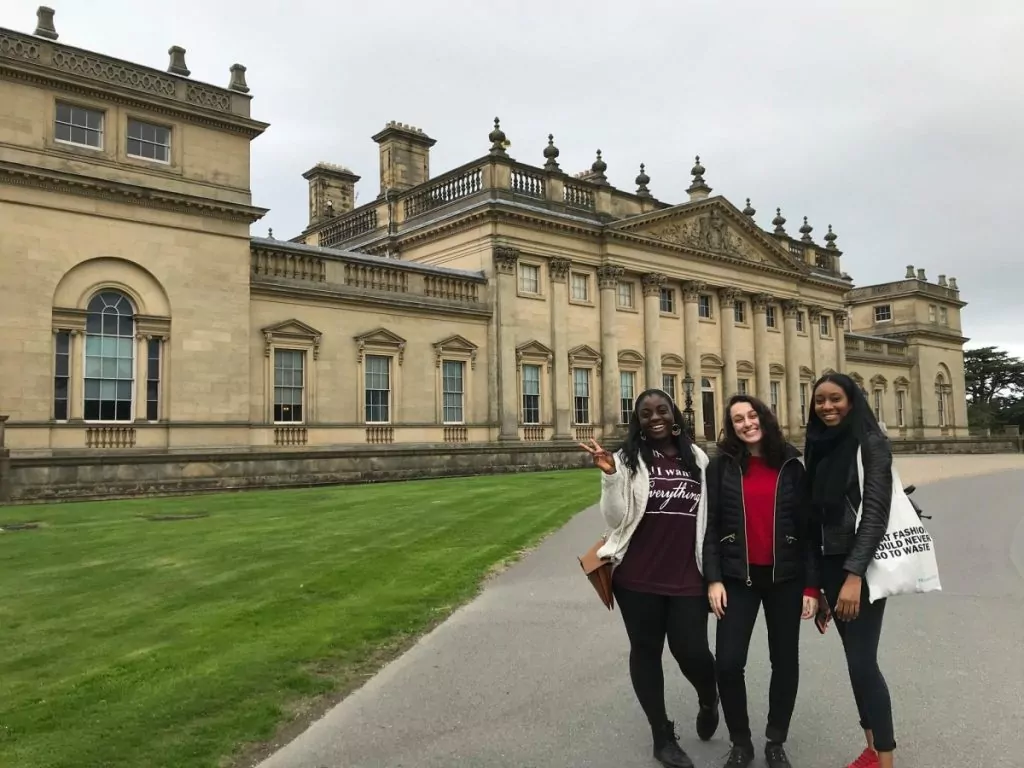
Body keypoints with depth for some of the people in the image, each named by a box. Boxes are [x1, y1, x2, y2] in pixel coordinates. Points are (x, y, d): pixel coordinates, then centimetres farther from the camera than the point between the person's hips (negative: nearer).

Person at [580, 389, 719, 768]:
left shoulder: (696, 457, 6)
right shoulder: (628, 459, -4)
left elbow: (708, 513, 15)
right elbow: (615, 518, -9)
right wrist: (609, 476, -23)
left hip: (688, 577, 2)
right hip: (638, 578, -1)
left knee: (691, 651, -1)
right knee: (646, 651, 10)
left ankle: (709, 699, 36)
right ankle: (662, 736, 30)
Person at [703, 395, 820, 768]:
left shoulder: (791, 466, 1)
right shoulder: (721, 466, 0)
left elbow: (808, 526, 1)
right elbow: (711, 525, -1)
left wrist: (812, 584, -4)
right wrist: (713, 578, -8)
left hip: (785, 576, 1)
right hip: (738, 576, 0)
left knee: (785, 660, 10)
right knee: (728, 663, -4)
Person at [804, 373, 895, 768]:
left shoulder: (871, 443, -10)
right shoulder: (818, 447, 9)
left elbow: (875, 512, -16)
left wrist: (854, 574, -22)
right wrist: (814, 576, 12)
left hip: (862, 565, -6)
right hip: (830, 564, 6)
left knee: (863, 661, -6)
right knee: (855, 659, 12)